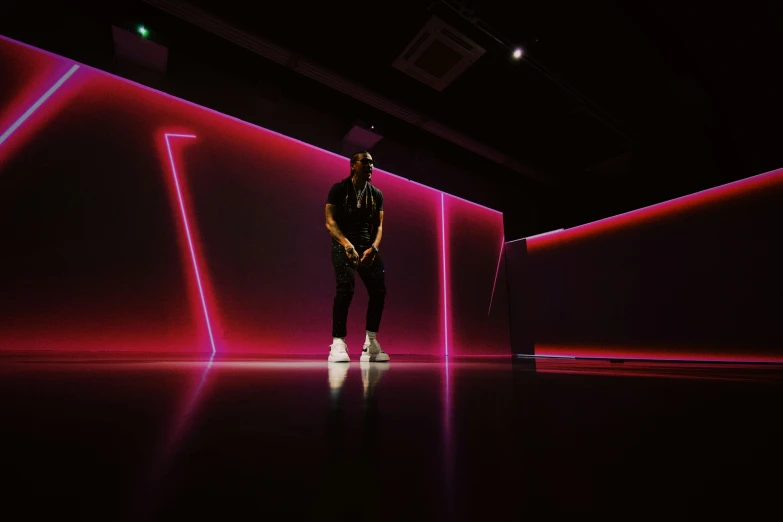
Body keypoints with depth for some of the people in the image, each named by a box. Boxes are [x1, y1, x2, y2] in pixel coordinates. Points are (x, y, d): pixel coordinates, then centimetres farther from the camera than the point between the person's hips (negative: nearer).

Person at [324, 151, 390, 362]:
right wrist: (347, 245, -24)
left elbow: (378, 226, 6)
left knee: (379, 289, -9)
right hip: (343, 244, -4)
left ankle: (370, 344, 1)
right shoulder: (338, 189, 0)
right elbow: (330, 222, -9)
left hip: (368, 246, 4)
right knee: (346, 287, -24)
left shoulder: (377, 194, 11)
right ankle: (338, 344, -17)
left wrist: (373, 248, -13)